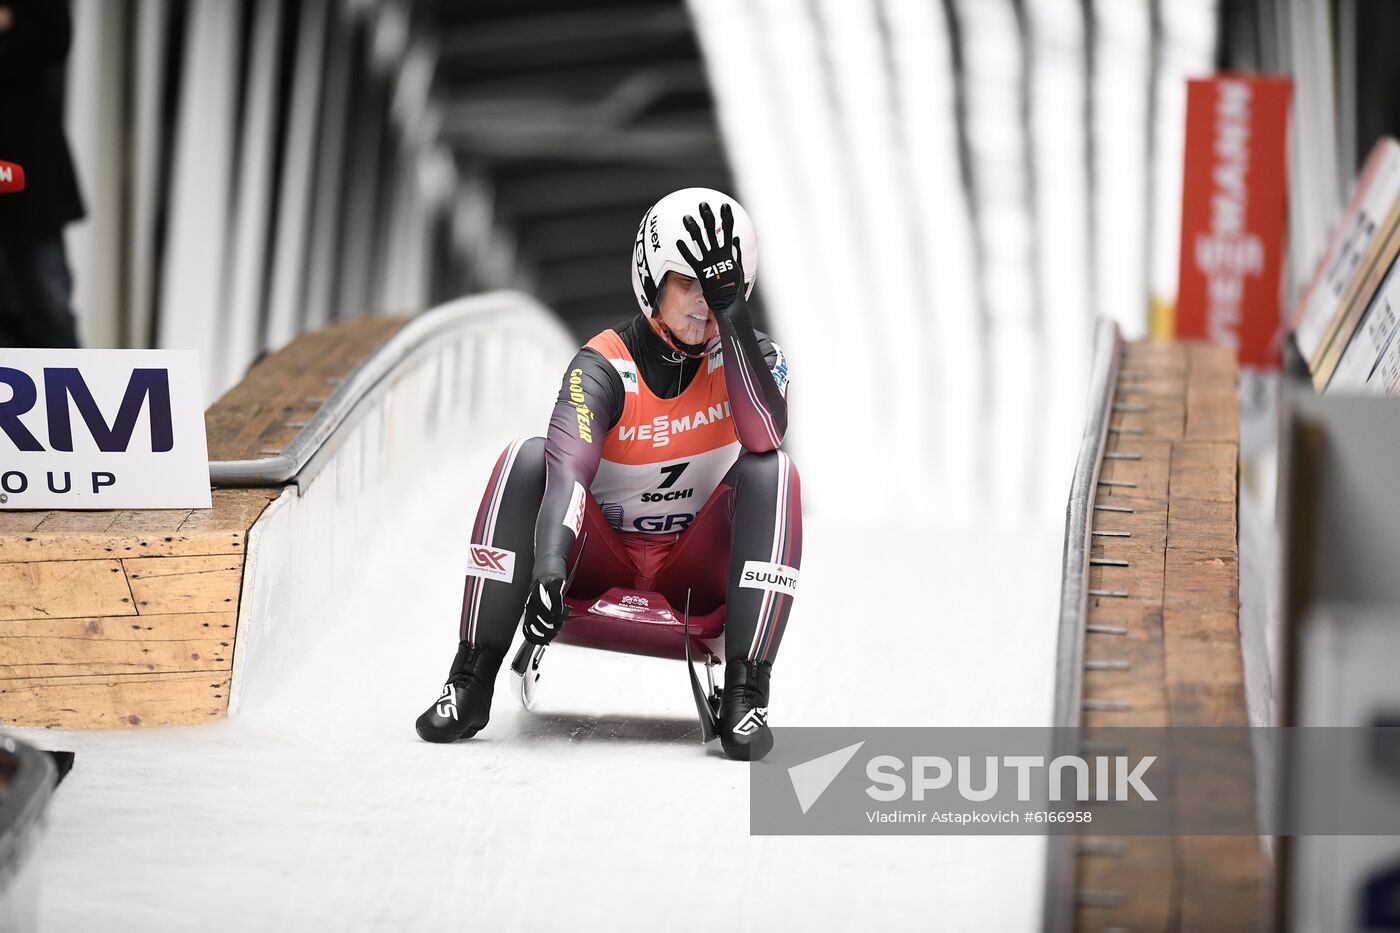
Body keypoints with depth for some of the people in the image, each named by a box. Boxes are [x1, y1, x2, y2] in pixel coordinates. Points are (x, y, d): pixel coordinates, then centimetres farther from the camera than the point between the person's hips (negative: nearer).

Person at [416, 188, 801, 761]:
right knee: (528, 459, -26)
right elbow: (569, 465, -33)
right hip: (602, 561, -1)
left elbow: (766, 435, -30)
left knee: (771, 471, -25)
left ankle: (746, 692, -32)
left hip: (697, 573, 1)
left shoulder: (753, 354, -6)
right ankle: (472, 680, -27)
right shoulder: (605, 365, -14)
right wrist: (548, 564, -51)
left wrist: (732, 321, -33)